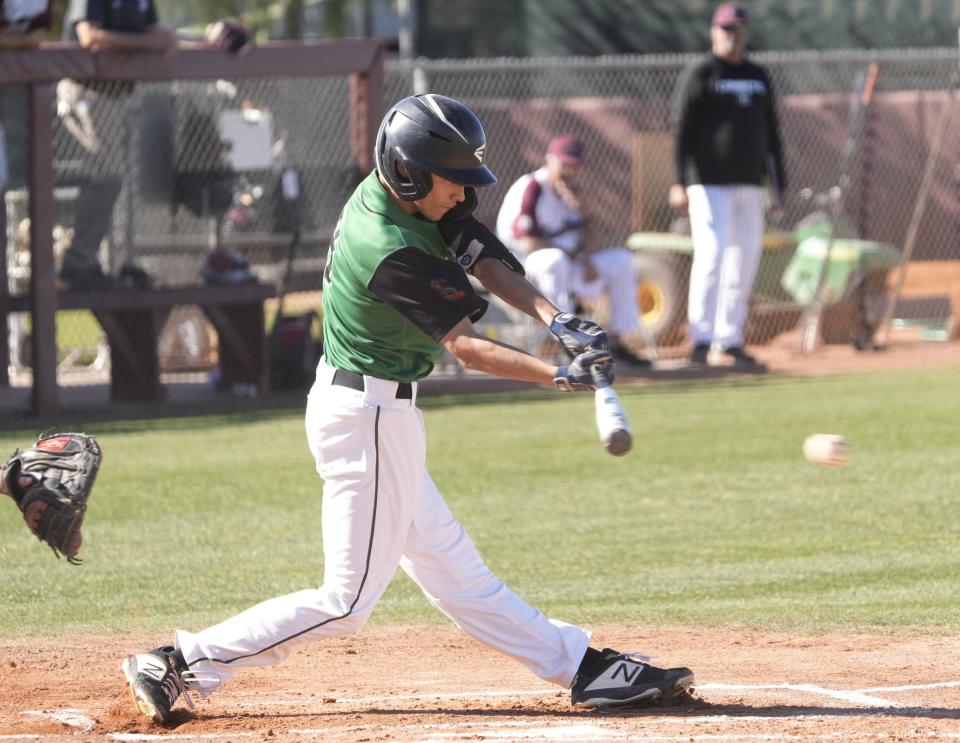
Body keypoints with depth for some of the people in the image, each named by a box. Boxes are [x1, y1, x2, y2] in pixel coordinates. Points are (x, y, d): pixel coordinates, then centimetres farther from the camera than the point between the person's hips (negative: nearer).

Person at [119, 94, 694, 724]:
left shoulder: (386, 193, 1)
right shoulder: (392, 252, -26)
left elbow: (487, 259, -2)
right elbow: (467, 346, -23)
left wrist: (557, 321, -14)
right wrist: (560, 376, -28)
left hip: (375, 414, 10)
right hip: (370, 418, -10)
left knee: (448, 564, 15)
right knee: (347, 601, -3)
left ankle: (580, 666, 21)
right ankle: (184, 664, -2)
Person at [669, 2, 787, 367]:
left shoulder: (758, 77, 15)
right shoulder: (700, 74, -3)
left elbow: (770, 133, 19)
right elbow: (681, 129, -8)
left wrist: (779, 183, 14)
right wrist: (679, 182, -16)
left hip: (749, 184, 6)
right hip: (711, 183, -6)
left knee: (746, 259, 5)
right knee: (711, 254, -14)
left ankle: (730, 339, 12)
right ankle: (701, 339, -13)